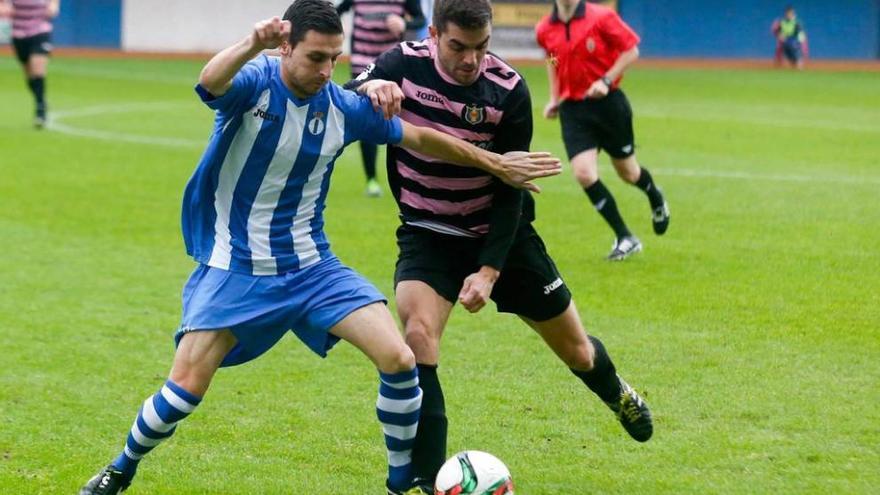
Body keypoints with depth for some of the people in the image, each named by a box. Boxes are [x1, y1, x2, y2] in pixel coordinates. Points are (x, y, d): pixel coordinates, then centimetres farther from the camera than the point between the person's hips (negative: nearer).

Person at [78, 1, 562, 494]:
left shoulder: (344, 107, -4)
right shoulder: (254, 84, -16)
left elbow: (420, 138, 12)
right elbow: (210, 83, -41)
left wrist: (495, 163, 16)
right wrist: (252, 46, -62)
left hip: (311, 267, 3)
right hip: (236, 269, -3)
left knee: (399, 360, -12)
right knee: (186, 387, -11)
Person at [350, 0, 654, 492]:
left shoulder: (509, 90, -20)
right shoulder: (403, 65, -18)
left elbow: (510, 190, -17)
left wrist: (490, 269, -23)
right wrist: (368, 87, -40)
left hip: (500, 232, 0)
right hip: (428, 234, 0)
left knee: (576, 352, 11)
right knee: (418, 335, -27)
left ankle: (617, 392, 49)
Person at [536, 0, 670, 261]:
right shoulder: (544, 30, 0)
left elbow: (631, 50, -6)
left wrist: (606, 80, -17)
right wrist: (554, 98, 12)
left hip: (607, 102, -3)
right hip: (572, 109, 3)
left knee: (628, 172, 11)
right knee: (584, 173, -14)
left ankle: (656, 199, 49)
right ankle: (625, 239, 0)